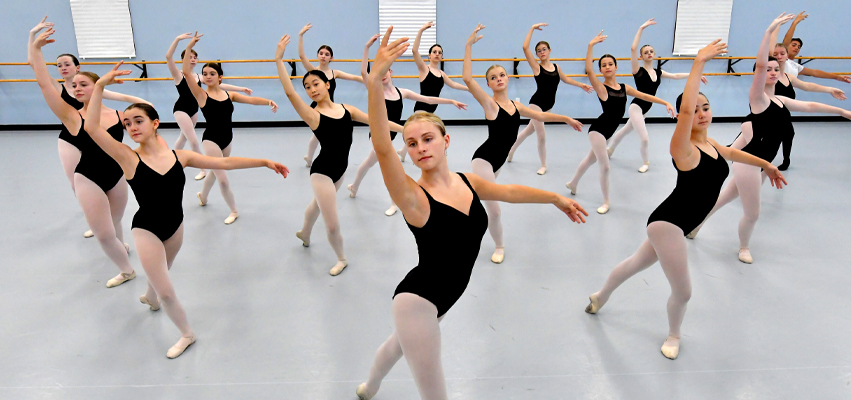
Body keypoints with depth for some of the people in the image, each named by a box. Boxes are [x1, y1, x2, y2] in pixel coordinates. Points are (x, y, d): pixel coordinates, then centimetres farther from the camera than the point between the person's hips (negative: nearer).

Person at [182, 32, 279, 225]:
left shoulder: (229, 95, 0)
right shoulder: (201, 95, -10)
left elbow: (250, 99, -12)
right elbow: (186, 73, -21)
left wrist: (268, 101, -31)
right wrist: (189, 47, -26)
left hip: (227, 140, 5)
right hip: (211, 140, -5)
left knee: (215, 172, 25)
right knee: (223, 179, -4)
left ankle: (202, 195, 53)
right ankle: (234, 211, 16)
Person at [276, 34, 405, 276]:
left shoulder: (347, 109, -1)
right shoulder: (312, 115, -16)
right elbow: (289, 92, -29)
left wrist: (405, 129, -1)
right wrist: (279, 60, -35)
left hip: (340, 168, 6)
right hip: (322, 171, -5)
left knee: (318, 203, 31)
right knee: (332, 226, -4)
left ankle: (304, 234, 61)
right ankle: (341, 259, 25)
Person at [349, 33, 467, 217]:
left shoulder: (402, 92, 1)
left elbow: (427, 99, -3)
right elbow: (363, 72, -26)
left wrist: (452, 101, -8)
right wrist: (367, 47, -33)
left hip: (389, 136, 4)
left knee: (368, 163, 18)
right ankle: (395, 203, 21)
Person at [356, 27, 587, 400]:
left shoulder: (467, 181, -4)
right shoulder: (413, 197, -24)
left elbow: (508, 191, 14)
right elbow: (382, 148, -40)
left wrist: (555, 197, 22)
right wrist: (375, 81, -53)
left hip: (441, 297, 8)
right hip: (417, 299, -7)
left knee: (401, 341, 33)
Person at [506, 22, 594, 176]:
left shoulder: (555, 67, 6)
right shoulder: (536, 67, -10)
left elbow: (565, 79, 23)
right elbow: (525, 48, -20)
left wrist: (581, 85, 25)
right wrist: (533, 29, -16)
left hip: (549, 105, 6)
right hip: (536, 104, -6)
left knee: (530, 129, 19)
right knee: (542, 136, -6)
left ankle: (511, 150, 40)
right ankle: (543, 165, 12)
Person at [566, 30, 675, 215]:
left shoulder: (624, 87, 6)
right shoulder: (601, 88, -13)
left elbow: (644, 96, 10)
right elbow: (588, 70, -29)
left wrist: (665, 103, 4)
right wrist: (591, 46, -32)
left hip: (606, 131, 7)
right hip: (598, 130, -7)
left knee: (591, 159, 24)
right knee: (605, 166, -5)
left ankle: (573, 183, 47)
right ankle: (606, 202, 12)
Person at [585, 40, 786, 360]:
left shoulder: (709, 144, 5)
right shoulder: (684, 149, -21)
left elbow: (732, 153, 28)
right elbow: (685, 109, -39)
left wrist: (766, 164, 41)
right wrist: (699, 63, -40)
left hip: (670, 224, 9)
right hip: (667, 224, -9)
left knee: (636, 263, 27)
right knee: (682, 291, 1)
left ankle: (600, 297, 51)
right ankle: (674, 336, 31)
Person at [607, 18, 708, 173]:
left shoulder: (658, 72, 6)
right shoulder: (638, 70, -13)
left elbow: (676, 76, 17)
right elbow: (633, 49, -24)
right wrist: (642, 28, -26)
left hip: (644, 109, 7)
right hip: (636, 107, -7)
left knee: (626, 130, 24)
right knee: (644, 139, -12)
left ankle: (610, 149, 46)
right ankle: (646, 162, 14)